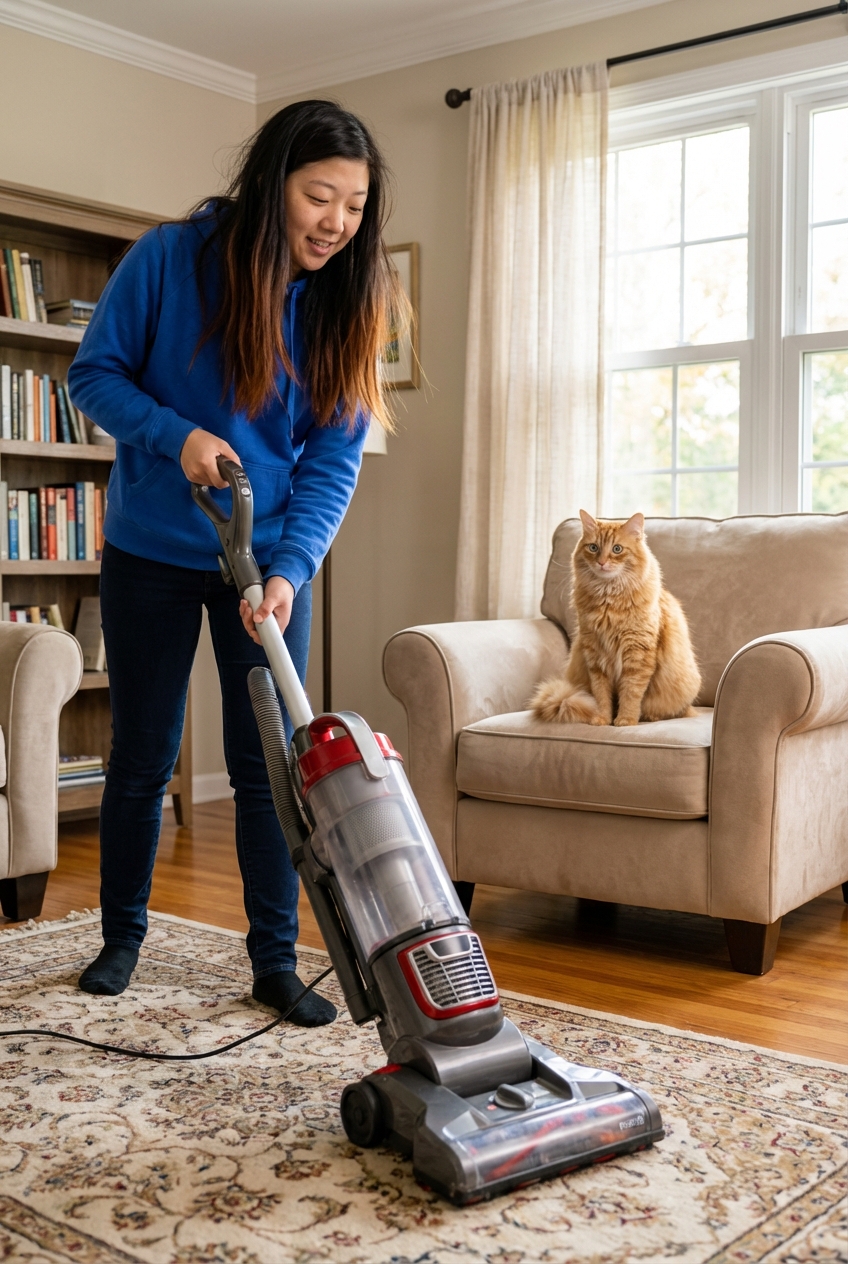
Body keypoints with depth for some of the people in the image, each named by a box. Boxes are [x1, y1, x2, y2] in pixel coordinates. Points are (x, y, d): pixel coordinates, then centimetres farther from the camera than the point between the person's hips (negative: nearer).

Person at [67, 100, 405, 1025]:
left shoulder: (344, 305, -6)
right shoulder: (170, 259, -13)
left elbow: (333, 461, -9)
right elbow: (94, 373, -5)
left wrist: (288, 571, -22)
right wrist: (176, 436, -23)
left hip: (271, 561, 2)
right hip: (152, 555, -1)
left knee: (269, 762, 1)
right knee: (142, 756, 8)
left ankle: (275, 962, 13)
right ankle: (121, 936, 28)